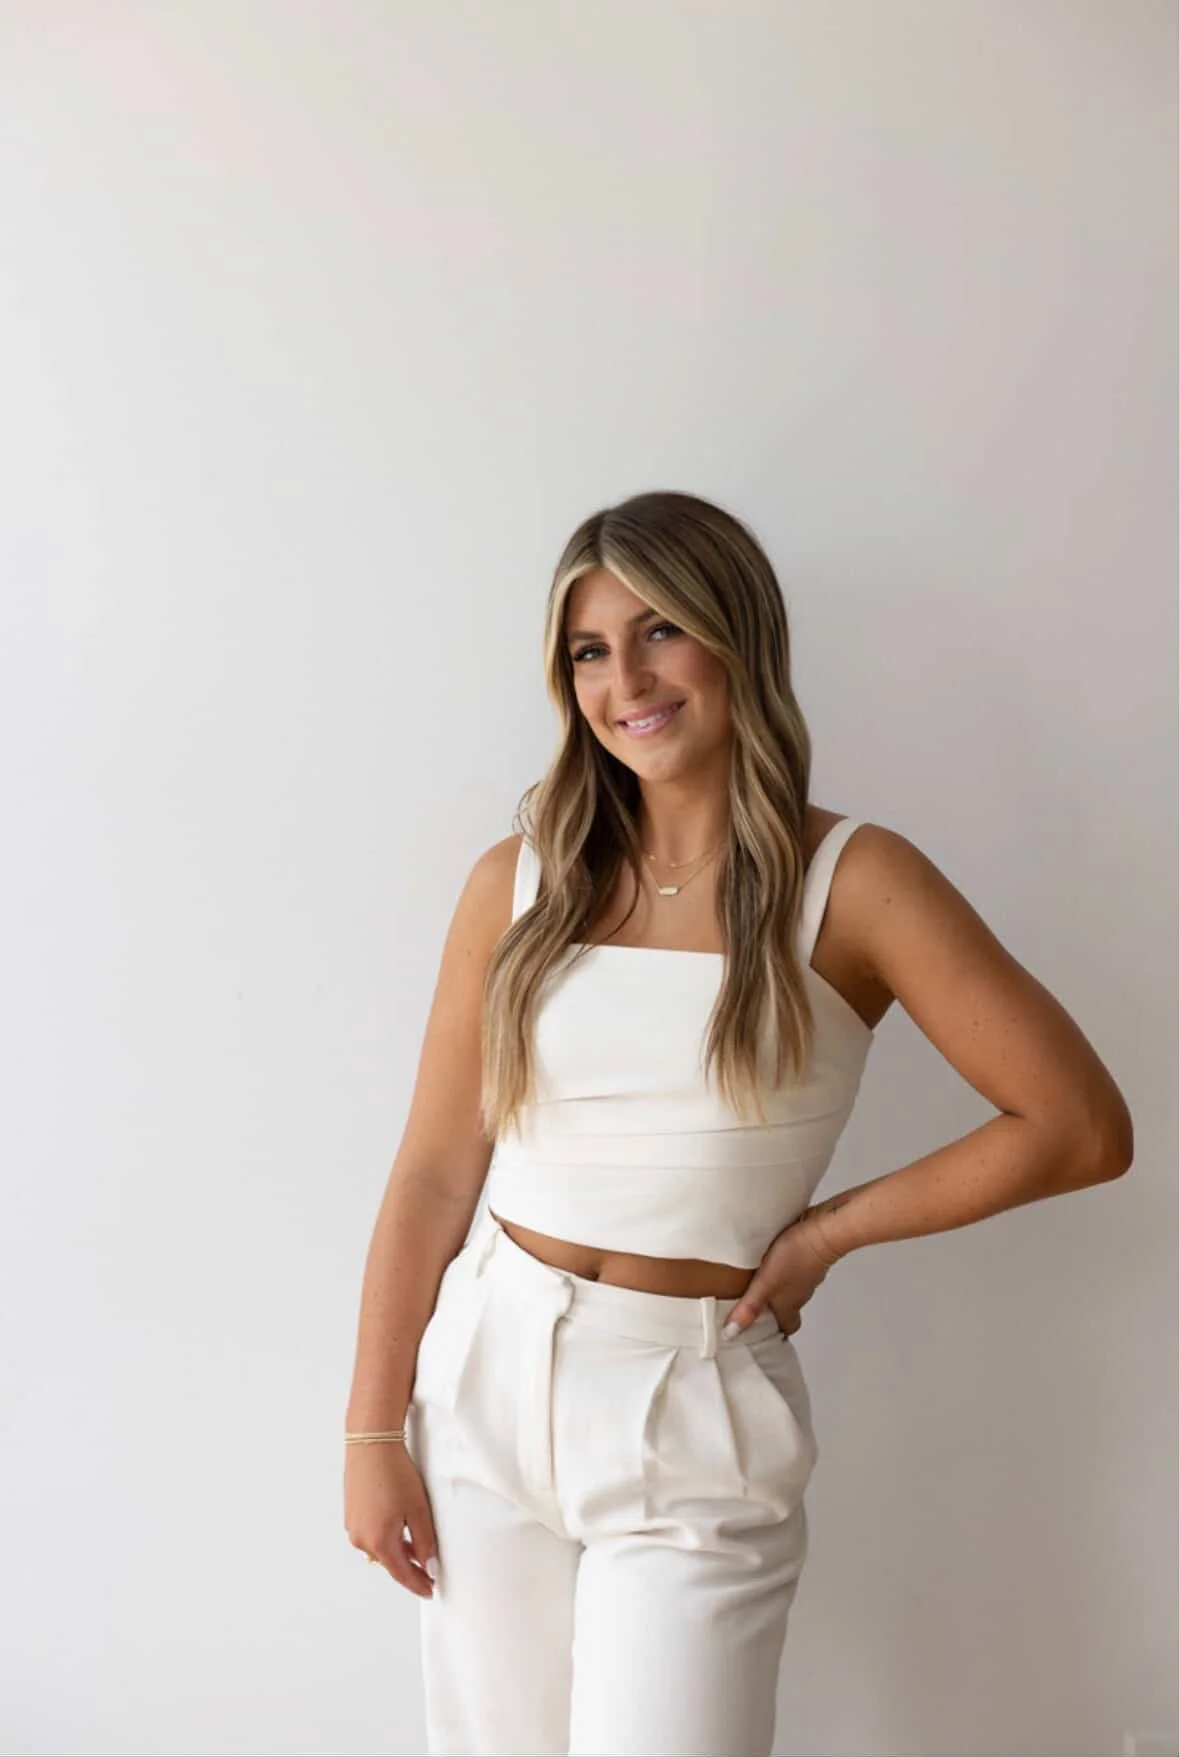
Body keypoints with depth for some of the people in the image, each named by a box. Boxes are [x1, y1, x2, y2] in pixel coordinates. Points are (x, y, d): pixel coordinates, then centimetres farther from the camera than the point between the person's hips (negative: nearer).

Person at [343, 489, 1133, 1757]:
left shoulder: (853, 883, -9)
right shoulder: (518, 885, -1)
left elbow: (1084, 1127, -9)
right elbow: (434, 1173, 1)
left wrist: (829, 1230, -7)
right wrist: (373, 1429, 1)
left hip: (696, 1416, -3)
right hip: (489, 1376, 3)